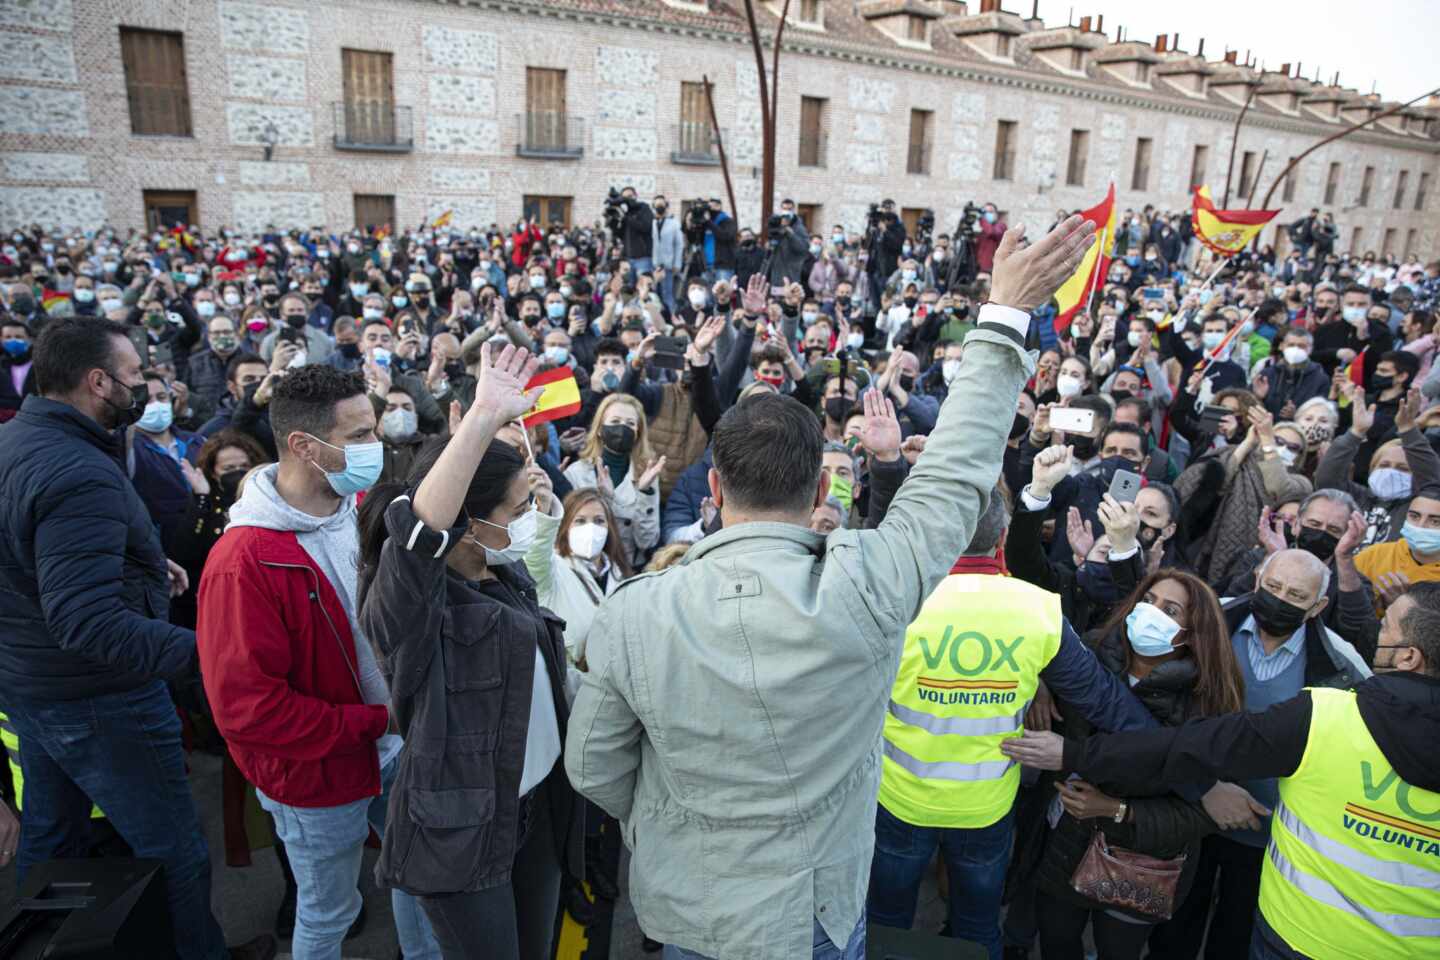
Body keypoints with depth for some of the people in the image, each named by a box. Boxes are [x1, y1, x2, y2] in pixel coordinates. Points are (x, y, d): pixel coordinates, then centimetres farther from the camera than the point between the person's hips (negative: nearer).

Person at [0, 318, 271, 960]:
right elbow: (87, 621, -36)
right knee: (175, 854, 7)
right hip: (98, 702, -10)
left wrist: (140, 569, 12)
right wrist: (203, 654, -42)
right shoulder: (78, 475, -29)